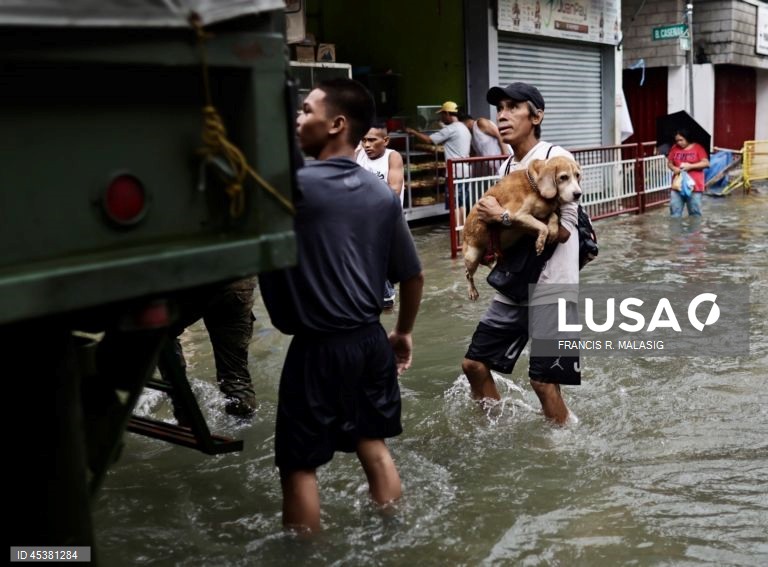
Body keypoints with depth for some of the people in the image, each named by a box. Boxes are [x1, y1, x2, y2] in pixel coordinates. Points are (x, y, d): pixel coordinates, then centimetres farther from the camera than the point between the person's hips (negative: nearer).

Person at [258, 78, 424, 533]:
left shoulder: (296, 186, -15)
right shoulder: (382, 194, 4)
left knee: (300, 465, 7)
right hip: (370, 339, 7)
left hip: (319, 347, -6)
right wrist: (404, 332, 22)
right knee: (373, 445, 19)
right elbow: (413, 275, 9)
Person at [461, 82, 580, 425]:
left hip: (550, 287, -8)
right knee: (474, 362, 11)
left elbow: (563, 229, -19)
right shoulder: (505, 166, 11)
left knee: (543, 380, -2)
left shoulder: (557, 159, -12)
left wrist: (503, 216, -17)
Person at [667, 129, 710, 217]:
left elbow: (706, 163, -9)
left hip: (694, 186, -3)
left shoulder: (698, 148, -4)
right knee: (675, 212, 2)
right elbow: (669, 163, 12)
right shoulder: (675, 148, 6)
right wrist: (674, 168, -10)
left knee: (694, 213, 5)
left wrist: (690, 166, -18)